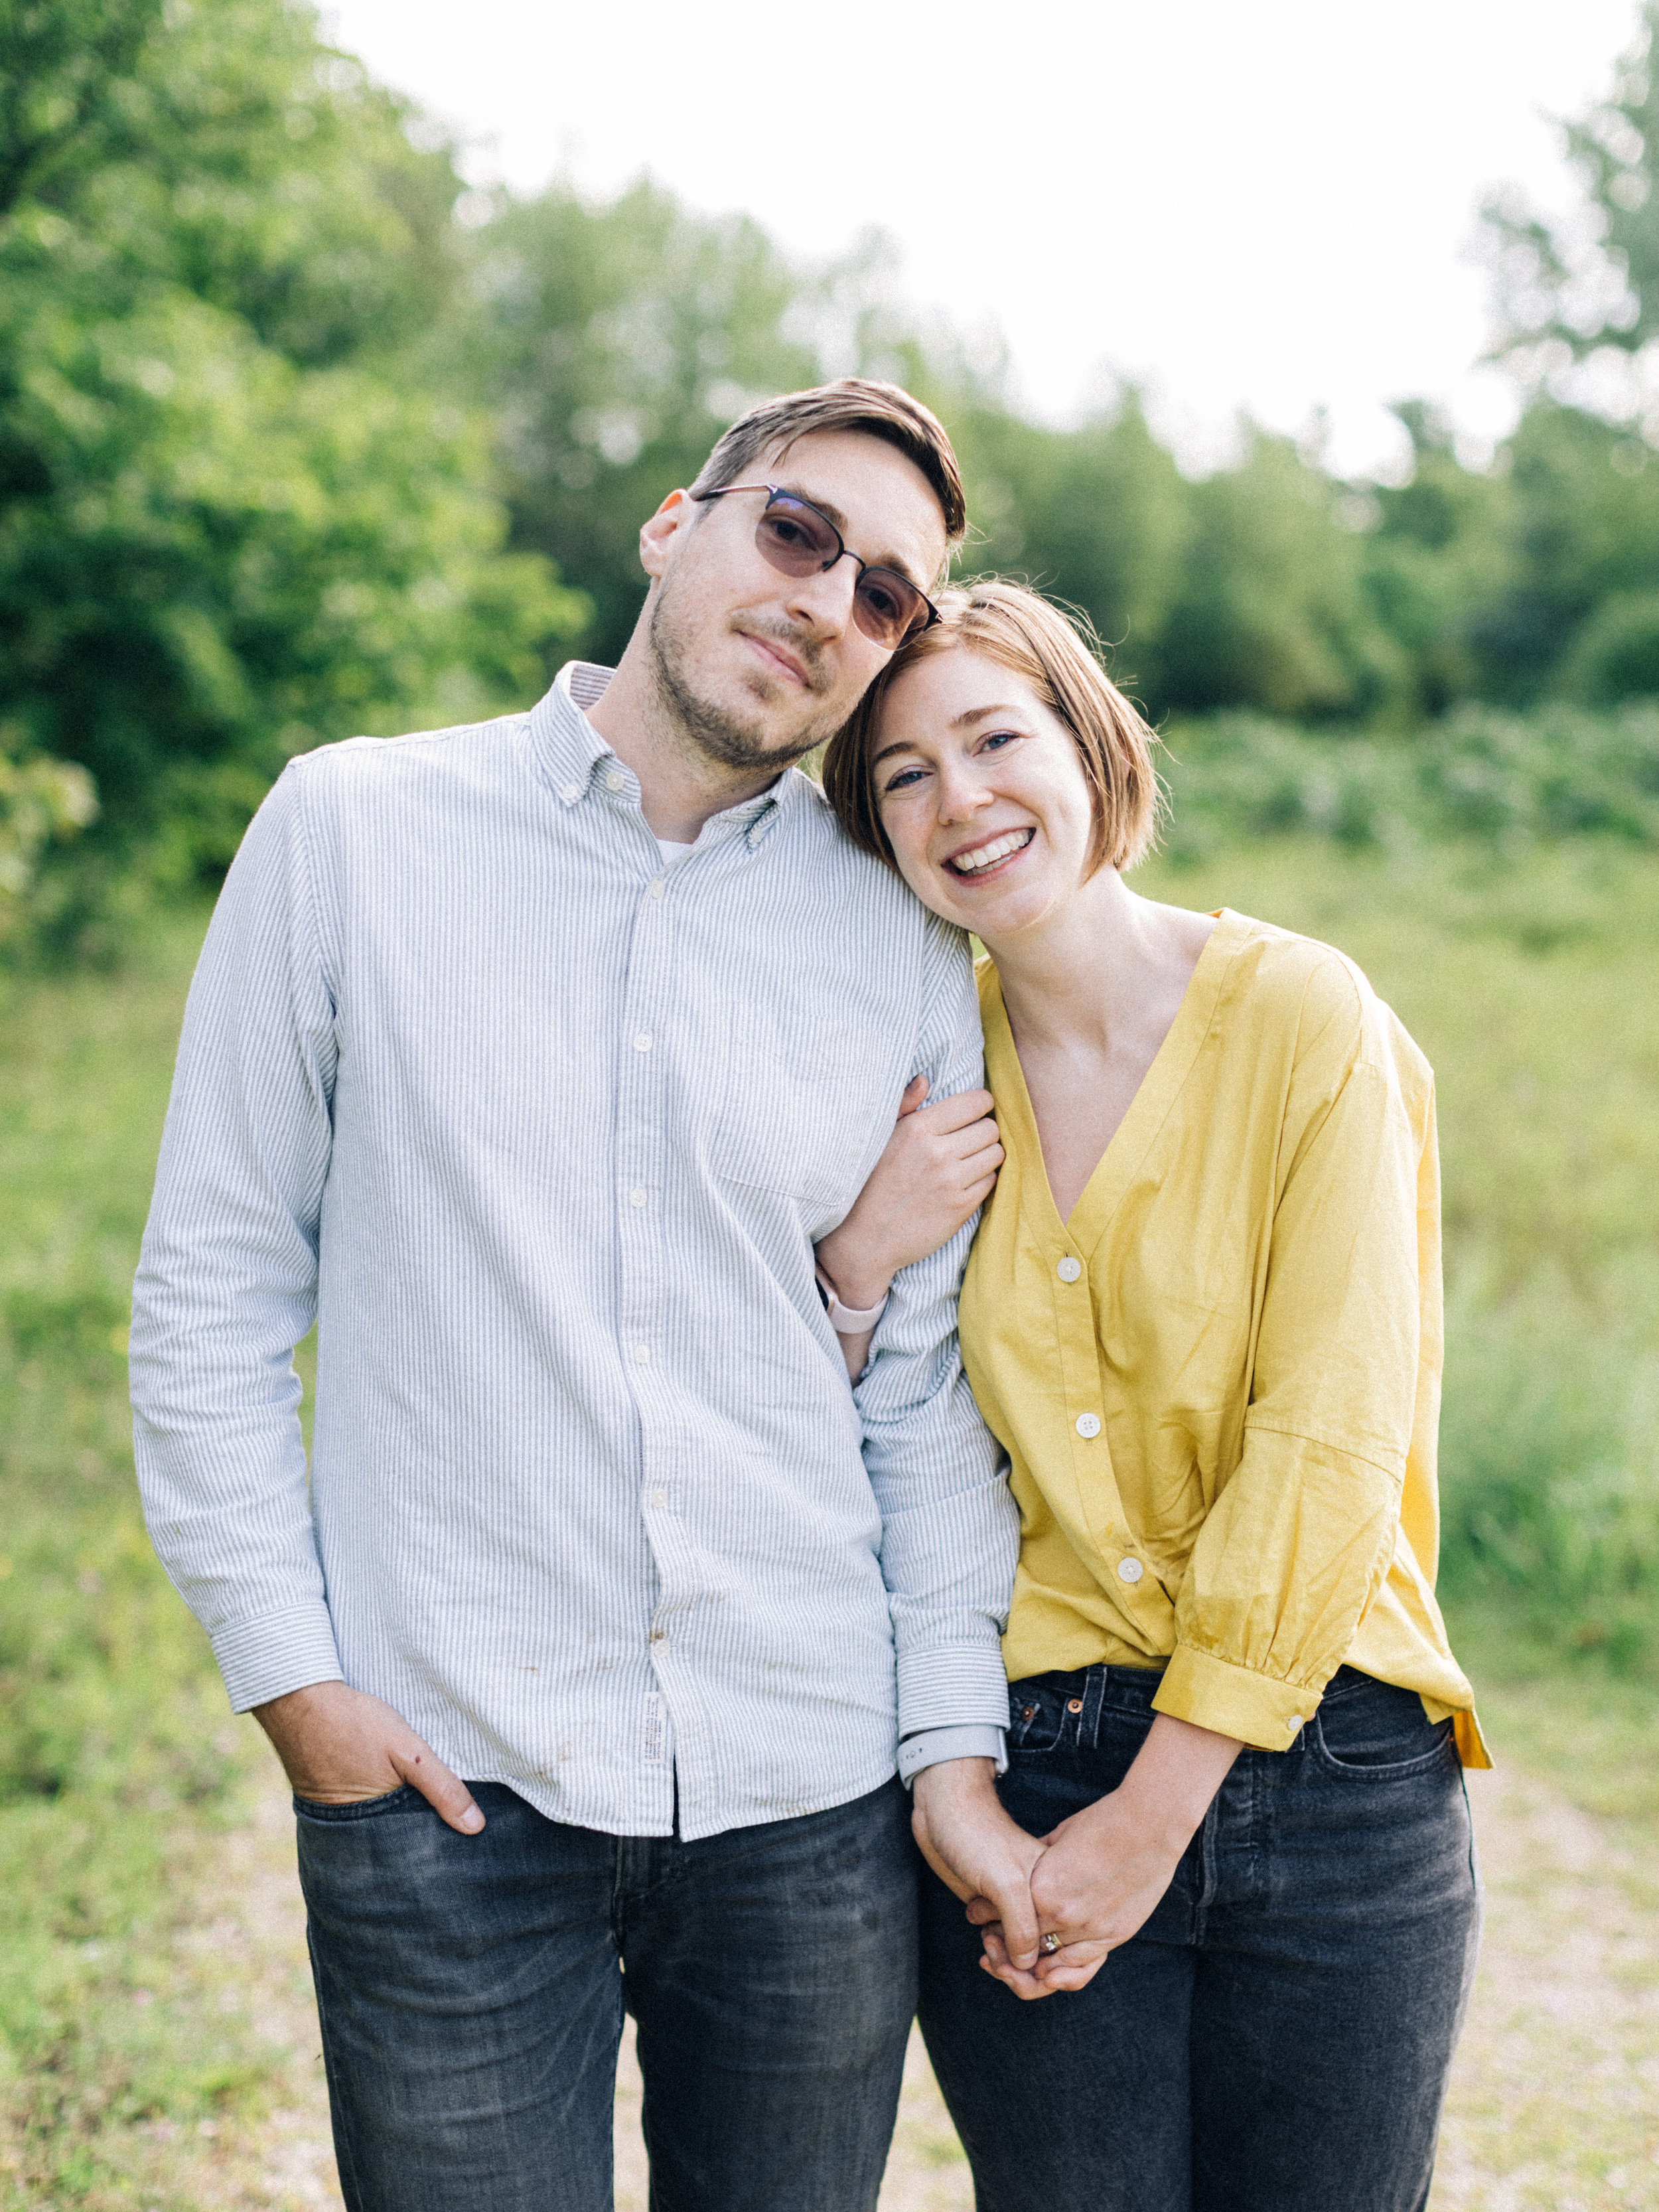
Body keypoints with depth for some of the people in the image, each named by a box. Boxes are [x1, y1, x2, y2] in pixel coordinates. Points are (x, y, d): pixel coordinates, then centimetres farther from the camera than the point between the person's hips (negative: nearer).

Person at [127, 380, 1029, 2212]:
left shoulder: (905, 951, 5)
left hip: (809, 1793, 2)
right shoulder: (357, 830, -1)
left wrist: (956, 1745, 3)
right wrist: (286, 1667, -5)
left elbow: (924, 1391, 8)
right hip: (444, 1786, -2)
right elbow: (210, 1291, 1)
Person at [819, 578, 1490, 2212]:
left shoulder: (1301, 1017, -7)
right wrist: (858, 1263, -11)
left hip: (1323, 1775, -2)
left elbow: (1329, 1447, -11)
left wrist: (1156, 1808, -11)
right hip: (1027, 1766, 2)